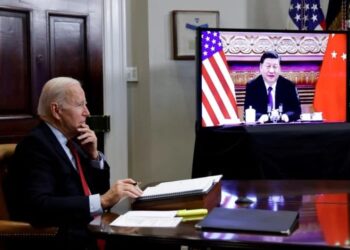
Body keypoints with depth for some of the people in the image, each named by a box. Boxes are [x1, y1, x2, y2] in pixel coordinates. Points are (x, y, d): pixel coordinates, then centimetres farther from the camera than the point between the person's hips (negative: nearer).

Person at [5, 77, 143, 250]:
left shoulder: (72, 140, 12)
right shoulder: (35, 144, -11)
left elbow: (99, 189, 18)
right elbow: (40, 206, -25)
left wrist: (93, 154, 1)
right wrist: (103, 200, -28)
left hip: (89, 230, 8)